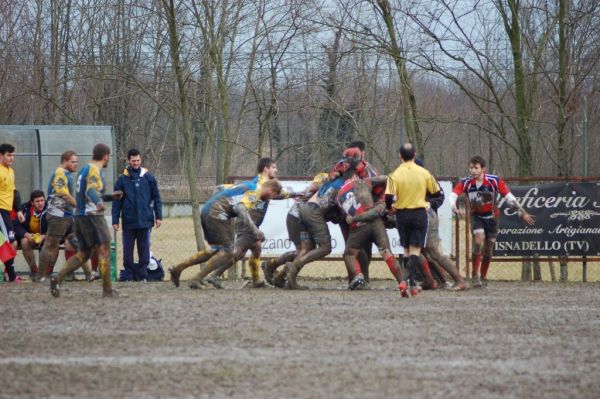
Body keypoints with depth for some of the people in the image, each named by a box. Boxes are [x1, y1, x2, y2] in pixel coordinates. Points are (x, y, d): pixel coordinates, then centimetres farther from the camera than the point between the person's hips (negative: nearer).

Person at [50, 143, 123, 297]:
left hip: (80, 215, 9)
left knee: (83, 254, 11)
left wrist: (110, 197, 37)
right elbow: (91, 190, -29)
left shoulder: (85, 169, 19)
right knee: (103, 251, -3)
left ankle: (57, 279, -3)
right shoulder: (95, 170, -10)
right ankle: (107, 290, -3)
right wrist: (99, 203, -48)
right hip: (92, 215, -9)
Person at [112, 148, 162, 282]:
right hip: (128, 222, 0)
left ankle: (143, 275, 9)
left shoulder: (148, 178, 4)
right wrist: (115, 220, -1)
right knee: (128, 251, 3)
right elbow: (117, 202, 4)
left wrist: (158, 216, 0)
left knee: (144, 250, 3)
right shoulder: (122, 179, 3)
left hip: (145, 221, 0)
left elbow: (156, 198, 6)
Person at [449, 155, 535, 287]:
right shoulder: (465, 182, -19)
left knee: (488, 249, 7)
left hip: (491, 216, 1)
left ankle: (483, 277, 28)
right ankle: (474, 276, -16)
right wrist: (455, 209, -49)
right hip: (476, 216, -1)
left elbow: (509, 197, -15)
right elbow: (453, 196, -28)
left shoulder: (494, 181, -22)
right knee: (479, 239, -24)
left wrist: (523, 213, -12)